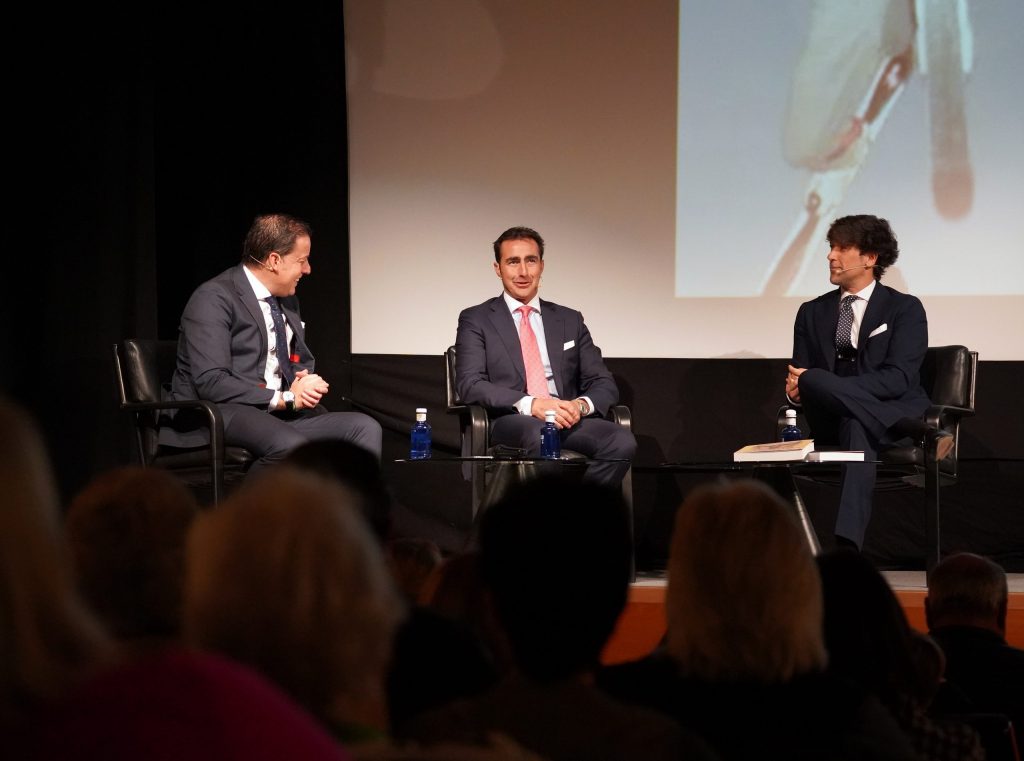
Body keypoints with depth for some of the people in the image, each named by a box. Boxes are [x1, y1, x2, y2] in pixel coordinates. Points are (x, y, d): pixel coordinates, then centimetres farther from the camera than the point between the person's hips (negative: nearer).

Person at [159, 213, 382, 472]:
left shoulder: (287, 301, 17)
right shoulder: (213, 298, -10)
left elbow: (303, 363, 27)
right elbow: (211, 382, -19)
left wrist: (305, 386, 0)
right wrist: (283, 399, -18)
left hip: (279, 413, 8)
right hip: (218, 413, -8)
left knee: (365, 428, -12)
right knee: (290, 446, -38)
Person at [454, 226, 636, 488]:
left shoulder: (570, 320, 22)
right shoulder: (476, 320, 12)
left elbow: (604, 384, 18)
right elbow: (470, 384, -3)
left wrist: (581, 405, -8)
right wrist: (529, 404, -19)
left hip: (569, 419, 4)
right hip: (510, 422, -3)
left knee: (623, 442, -29)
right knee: (541, 437, -40)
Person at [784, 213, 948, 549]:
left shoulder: (905, 308, 5)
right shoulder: (812, 313, 20)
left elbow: (897, 378, -10)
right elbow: (798, 378, 16)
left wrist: (814, 383, -20)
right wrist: (797, 389, -15)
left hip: (896, 410, -3)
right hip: (832, 421, 3)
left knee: (857, 427, -42)